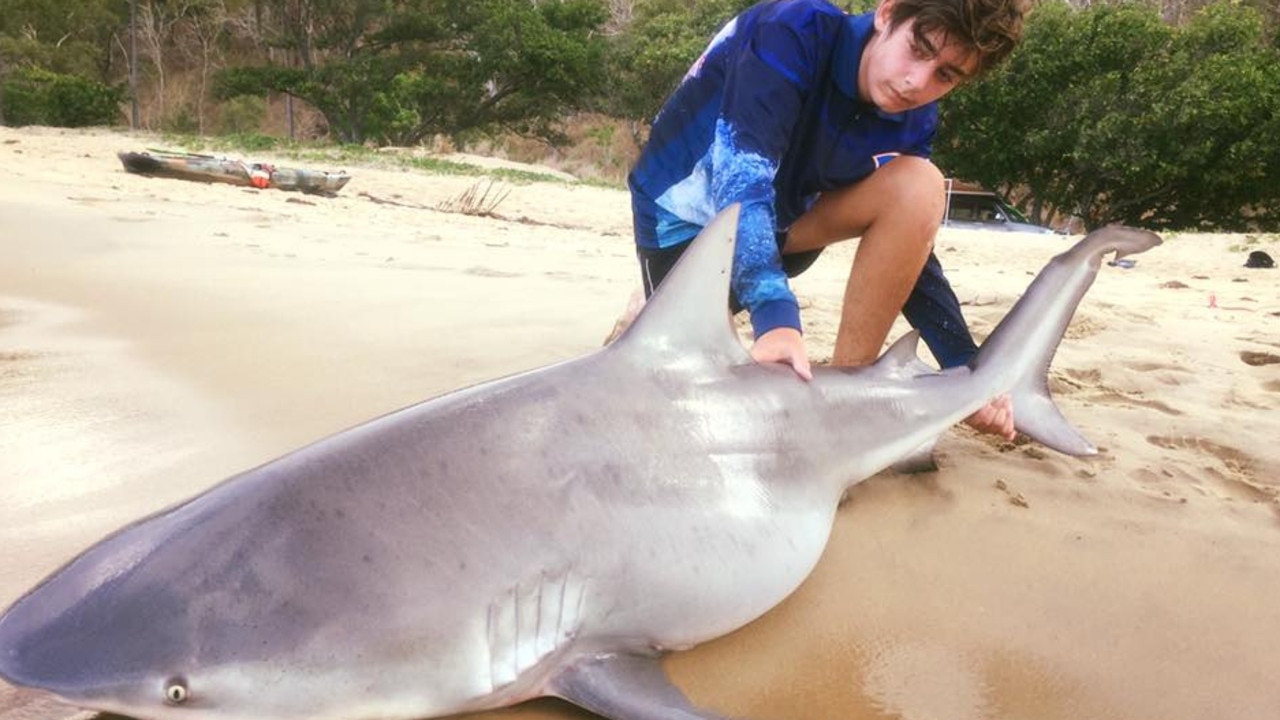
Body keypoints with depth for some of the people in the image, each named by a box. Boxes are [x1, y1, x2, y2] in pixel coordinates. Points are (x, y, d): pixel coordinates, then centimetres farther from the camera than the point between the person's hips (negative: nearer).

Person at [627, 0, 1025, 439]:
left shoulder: (911, 121, -9)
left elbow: (908, 248, -6)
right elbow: (739, 179, -38)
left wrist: (966, 369, -15)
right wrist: (775, 316, -50)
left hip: (782, 216, 4)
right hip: (687, 213, -4)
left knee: (920, 187, -20)